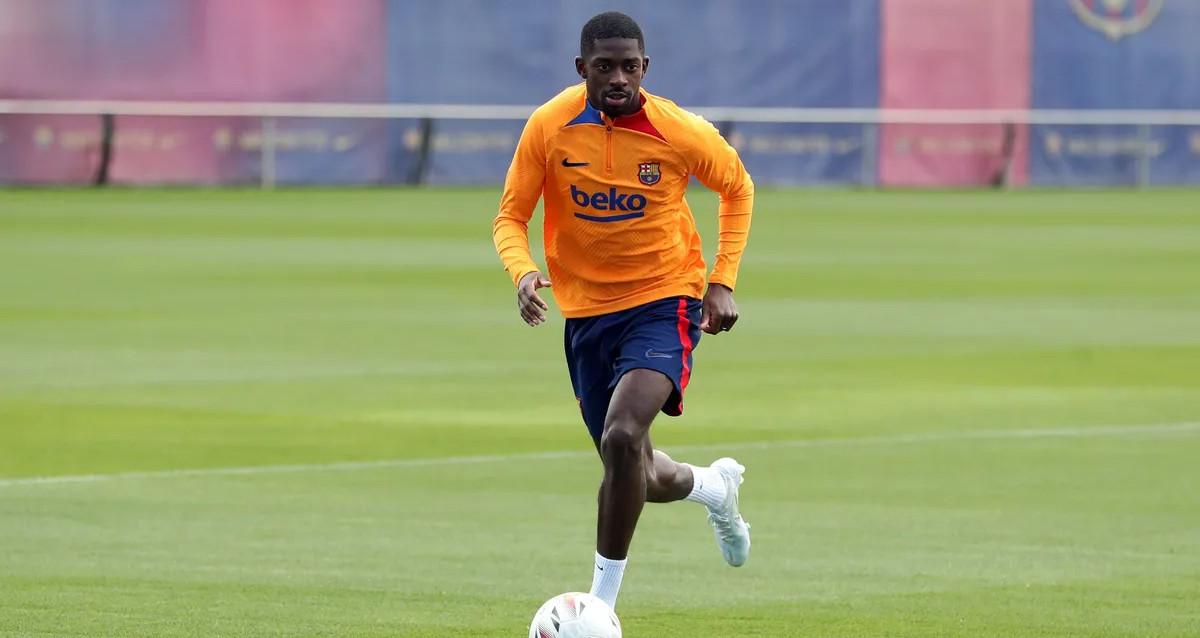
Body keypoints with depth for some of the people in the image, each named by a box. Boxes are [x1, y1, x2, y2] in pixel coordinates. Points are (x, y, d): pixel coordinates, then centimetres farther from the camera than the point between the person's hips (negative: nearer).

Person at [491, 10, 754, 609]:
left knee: (622, 437, -27)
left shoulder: (681, 132, -13)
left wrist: (723, 282, -2)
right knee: (641, 479, 13)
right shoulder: (548, 127, -10)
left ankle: (601, 604, -17)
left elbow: (737, 188, 6)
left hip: (665, 300, -3)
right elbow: (510, 217, -2)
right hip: (586, 310, 3)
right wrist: (523, 271, -24)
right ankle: (716, 485, 50)